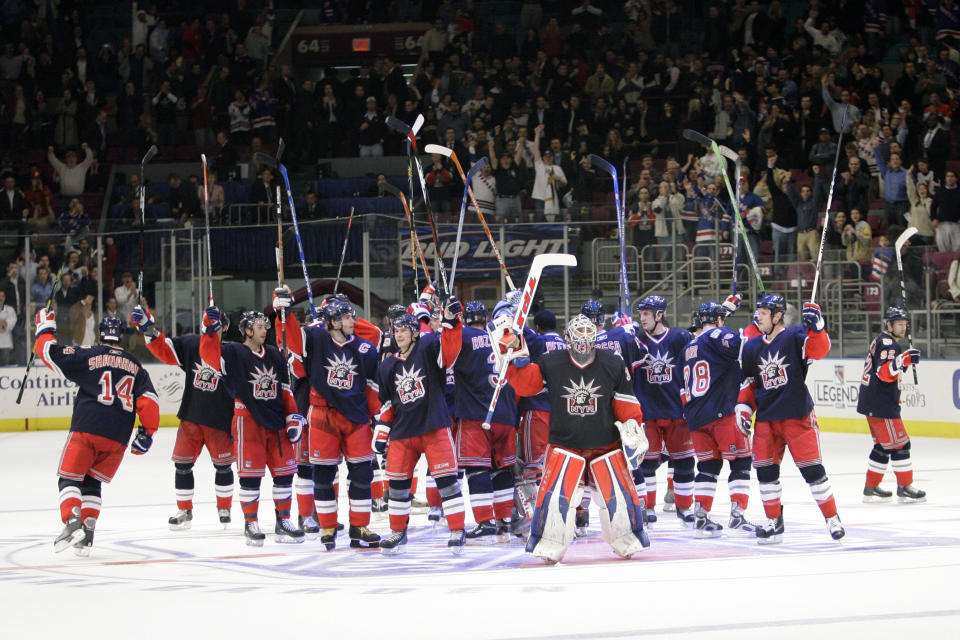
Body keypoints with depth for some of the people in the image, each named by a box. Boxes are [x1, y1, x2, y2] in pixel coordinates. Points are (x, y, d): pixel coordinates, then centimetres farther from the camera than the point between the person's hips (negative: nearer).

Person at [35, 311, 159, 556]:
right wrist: (148, 432, 16)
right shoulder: (135, 366, 16)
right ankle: (87, 535, 3)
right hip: (118, 437, 4)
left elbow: (50, 352, 1)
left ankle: (72, 522, -22)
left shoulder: (88, 356, 3)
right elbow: (149, 402, 8)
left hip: (87, 428, -4)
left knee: (70, 478, 1)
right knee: (92, 483, 15)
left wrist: (45, 327, 17)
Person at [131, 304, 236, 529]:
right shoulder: (190, 345, 2)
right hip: (191, 417, 3)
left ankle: (224, 508, 25)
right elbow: (164, 350, -1)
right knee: (182, 463, 1)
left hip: (220, 420, -3)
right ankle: (185, 510, 14)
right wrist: (149, 329, -17)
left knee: (223, 466, 6)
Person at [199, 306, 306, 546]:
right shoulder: (234, 353, -4)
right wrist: (210, 329, -32)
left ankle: (283, 521, 15)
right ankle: (250, 524, 5)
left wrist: (293, 418, 8)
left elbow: (285, 390, 15)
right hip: (247, 420, -5)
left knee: (284, 471, 5)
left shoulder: (274, 355, 13)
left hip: (276, 422, 5)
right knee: (251, 474, -5)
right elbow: (209, 355, -21)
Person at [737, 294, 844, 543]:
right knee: (765, 470, 2)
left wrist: (816, 327, -40)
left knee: (812, 468, -6)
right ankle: (774, 522, 15)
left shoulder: (794, 336, -7)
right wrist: (743, 406, 7)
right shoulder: (752, 347, 9)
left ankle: (832, 517, 7)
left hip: (798, 415, -5)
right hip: (766, 418, 5)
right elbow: (748, 382, 17)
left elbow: (818, 350, -24)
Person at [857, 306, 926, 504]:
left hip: (874, 403, 11)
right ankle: (904, 488, -4)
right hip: (880, 405, -11)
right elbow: (884, 373, -30)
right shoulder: (886, 343, -15)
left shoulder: (884, 341, 18)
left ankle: (871, 488, 18)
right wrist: (904, 359, -40)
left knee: (883, 446, 15)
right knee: (899, 444, -7)